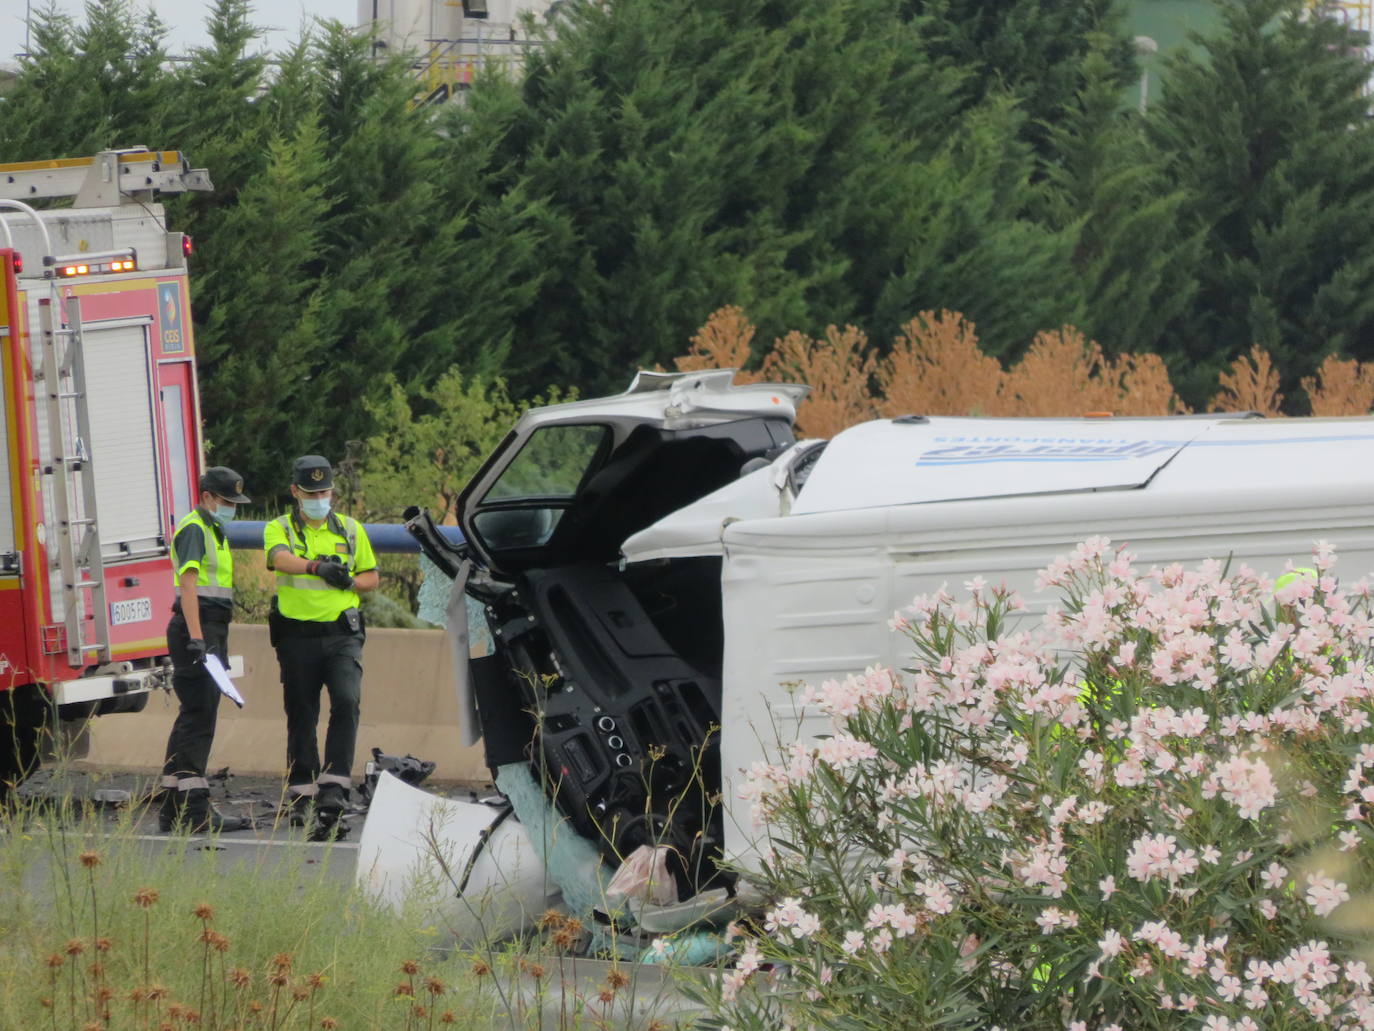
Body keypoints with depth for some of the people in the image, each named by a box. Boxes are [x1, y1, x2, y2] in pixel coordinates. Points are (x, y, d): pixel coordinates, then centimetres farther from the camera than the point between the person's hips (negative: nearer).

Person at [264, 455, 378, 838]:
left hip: (342, 634, 1)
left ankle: (333, 789, -20)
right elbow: (282, 559, -19)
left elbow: (371, 577, 19)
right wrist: (317, 566, -39)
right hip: (298, 635, -1)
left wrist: (350, 581, -5)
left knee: (347, 702, -18)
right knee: (302, 716, 3)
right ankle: (301, 796, 13)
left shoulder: (351, 530, 13)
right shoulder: (280, 529, 5)